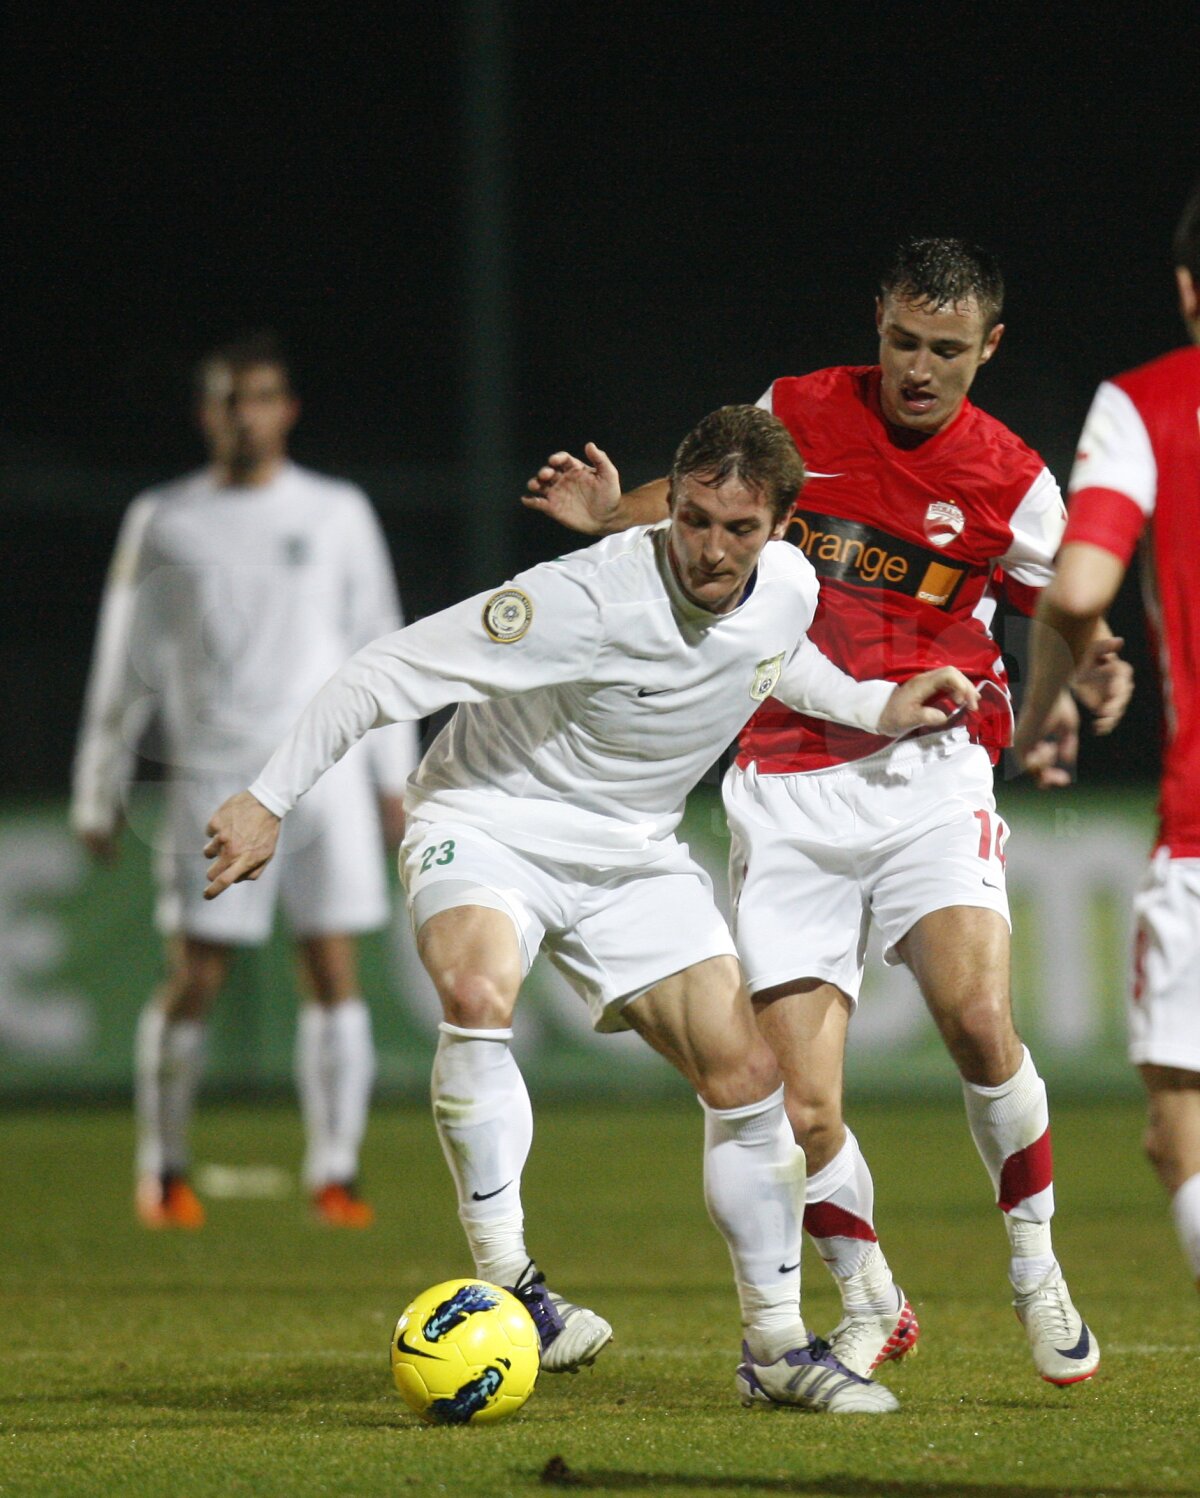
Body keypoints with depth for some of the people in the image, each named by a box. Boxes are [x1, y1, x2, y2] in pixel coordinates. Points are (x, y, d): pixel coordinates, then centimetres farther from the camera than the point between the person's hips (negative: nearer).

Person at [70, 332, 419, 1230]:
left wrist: (394, 778, 10)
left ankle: (335, 1174, -1)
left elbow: (379, 648, 14)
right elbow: (124, 668, 11)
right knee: (196, 979, -3)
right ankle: (165, 1173, 12)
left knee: (334, 972, -5)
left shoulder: (338, 515, 10)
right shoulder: (165, 523, 7)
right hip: (214, 781, -1)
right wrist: (102, 795, 9)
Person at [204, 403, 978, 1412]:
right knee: (478, 991, -37)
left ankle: (776, 1346, 9)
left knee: (747, 1076, -5)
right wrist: (269, 801, -25)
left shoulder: (790, 588, -8)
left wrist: (874, 709, 10)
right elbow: (390, 671, -25)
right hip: (486, 825, -6)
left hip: (632, 854, 6)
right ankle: (504, 1277, -27)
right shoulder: (588, 600, -29)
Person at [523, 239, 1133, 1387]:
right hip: (787, 785, 1)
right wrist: (610, 512, 1)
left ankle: (1035, 1264, -2)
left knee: (974, 1013, -26)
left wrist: (1093, 669, -9)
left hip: (928, 772, -1)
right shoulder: (794, 415, 3)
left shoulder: (1009, 482, 1)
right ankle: (868, 1303, 20)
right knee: (800, 1109, -8)